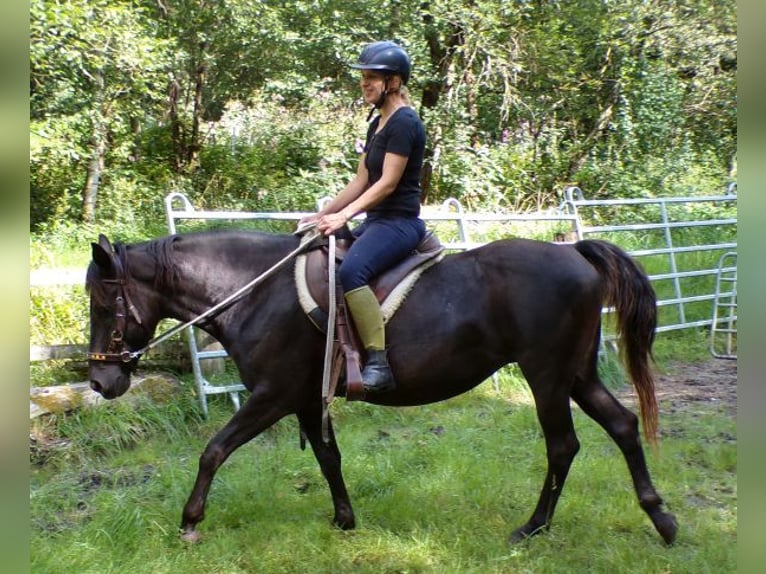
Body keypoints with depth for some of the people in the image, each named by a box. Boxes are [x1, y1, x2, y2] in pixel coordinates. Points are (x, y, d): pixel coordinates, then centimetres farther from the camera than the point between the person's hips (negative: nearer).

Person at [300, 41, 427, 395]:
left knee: (350, 271, -34)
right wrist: (322, 215, 12)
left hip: (399, 222, -11)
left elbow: (387, 183, -19)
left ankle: (379, 364, -34)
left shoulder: (404, 123, -13)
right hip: (376, 221, 11)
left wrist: (343, 216, -23)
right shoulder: (377, 124, 16)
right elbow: (360, 180, 17)